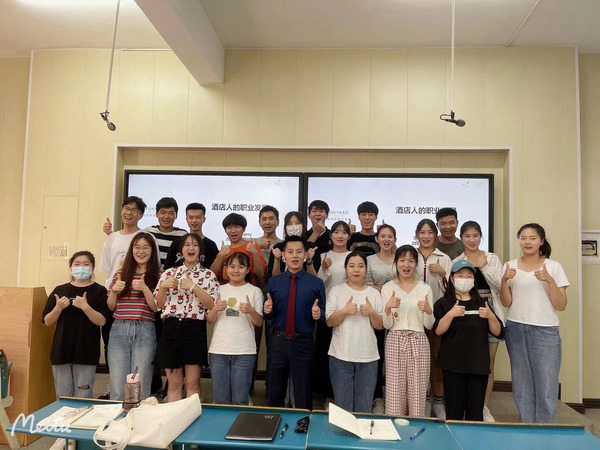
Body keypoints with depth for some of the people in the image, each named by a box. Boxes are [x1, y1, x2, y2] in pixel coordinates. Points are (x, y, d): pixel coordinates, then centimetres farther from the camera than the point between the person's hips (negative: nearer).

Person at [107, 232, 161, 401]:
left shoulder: (157, 276, 2)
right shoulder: (120, 273, 11)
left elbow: (157, 308, -4)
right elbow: (110, 307, 13)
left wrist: (144, 288, -18)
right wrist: (114, 291, -6)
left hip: (144, 331, -2)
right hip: (119, 330, 3)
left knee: (140, 387, 2)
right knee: (117, 388, 5)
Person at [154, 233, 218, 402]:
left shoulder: (208, 275, 3)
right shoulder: (169, 273, 10)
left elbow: (213, 305, -8)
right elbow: (158, 305, 9)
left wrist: (194, 287, -15)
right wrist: (163, 287, -7)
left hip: (195, 330, -2)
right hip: (171, 329, 2)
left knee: (192, 383, 2)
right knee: (174, 383, 10)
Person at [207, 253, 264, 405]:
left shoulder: (255, 291, 3)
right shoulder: (219, 289, 10)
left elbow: (259, 323, 0)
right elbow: (210, 320, 9)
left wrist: (251, 311, -19)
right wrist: (215, 309, -12)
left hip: (244, 352, -2)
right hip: (218, 350, 2)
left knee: (240, 400, 2)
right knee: (219, 399, 8)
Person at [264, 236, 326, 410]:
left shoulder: (316, 283, -2)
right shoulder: (274, 282, 3)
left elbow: (323, 314, 1)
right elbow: (269, 315, 6)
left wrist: (318, 314, -21)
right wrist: (267, 311, -17)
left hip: (303, 343, -2)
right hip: (278, 341, 2)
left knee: (303, 394, 13)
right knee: (275, 391, 16)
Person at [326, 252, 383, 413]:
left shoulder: (374, 293, 6)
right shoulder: (336, 290, 0)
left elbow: (380, 325, 5)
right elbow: (329, 321, -5)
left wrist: (372, 313, -14)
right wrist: (344, 311, -22)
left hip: (368, 357, 2)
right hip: (341, 356, -2)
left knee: (364, 406, 11)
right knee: (342, 405, 7)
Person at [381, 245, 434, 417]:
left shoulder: (425, 288, 4)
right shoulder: (387, 288, 2)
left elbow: (429, 326, 4)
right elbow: (386, 325, 0)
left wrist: (428, 310, -16)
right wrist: (387, 307, -19)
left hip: (418, 342, 1)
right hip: (395, 342, 0)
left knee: (417, 393, 4)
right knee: (394, 392, 1)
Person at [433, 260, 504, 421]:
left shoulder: (482, 303, 12)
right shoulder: (444, 303, 2)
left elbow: (498, 333, 8)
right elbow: (438, 331, -11)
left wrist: (491, 316, -10)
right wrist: (450, 314, -24)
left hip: (479, 365, 3)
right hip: (453, 365, -2)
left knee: (475, 413, 6)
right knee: (454, 412, 1)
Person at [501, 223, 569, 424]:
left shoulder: (554, 267, -1)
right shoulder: (510, 266, 4)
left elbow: (561, 306, -5)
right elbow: (506, 303, 3)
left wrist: (549, 280, -19)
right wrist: (504, 280, -13)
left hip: (545, 331, -2)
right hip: (516, 330, 2)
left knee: (546, 387, -2)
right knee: (521, 385, 11)